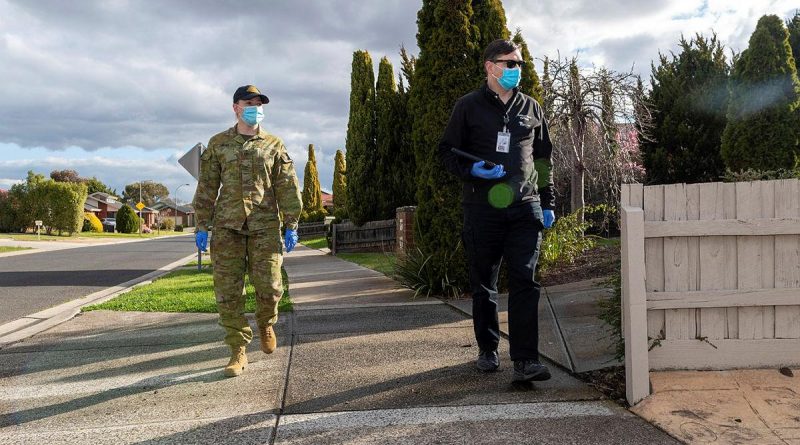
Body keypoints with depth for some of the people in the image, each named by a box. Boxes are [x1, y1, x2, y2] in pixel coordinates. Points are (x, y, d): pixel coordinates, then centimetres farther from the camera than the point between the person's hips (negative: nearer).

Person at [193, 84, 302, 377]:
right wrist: (202, 226, 4)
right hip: (227, 227, 1)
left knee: (269, 287, -4)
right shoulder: (218, 144, 11)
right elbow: (206, 187, 10)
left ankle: (265, 324, 29)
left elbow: (287, 188, 7)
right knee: (227, 291, -2)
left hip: (265, 227, 0)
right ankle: (238, 350, 9)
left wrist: (291, 226, 1)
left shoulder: (274, 145, 10)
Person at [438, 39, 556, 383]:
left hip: (525, 206, 2)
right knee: (483, 283, 8)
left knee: (525, 282, -6)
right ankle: (487, 350, 25)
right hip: (482, 207, -1)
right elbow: (447, 151, 6)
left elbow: (543, 158, 18)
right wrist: (471, 170, -14)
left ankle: (525, 361, -4)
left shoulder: (531, 108, 14)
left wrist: (547, 203, 11)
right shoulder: (469, 106, 5)